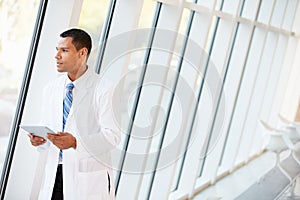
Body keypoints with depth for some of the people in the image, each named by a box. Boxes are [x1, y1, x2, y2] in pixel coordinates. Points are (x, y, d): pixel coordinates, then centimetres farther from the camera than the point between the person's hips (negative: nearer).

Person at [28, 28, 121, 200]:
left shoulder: (104, 88, -9)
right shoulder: (51, 89, 10)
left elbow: (112, 135, -14)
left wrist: (75, 142, -27)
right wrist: (39, 138, -7)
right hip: (54, 174, 5)